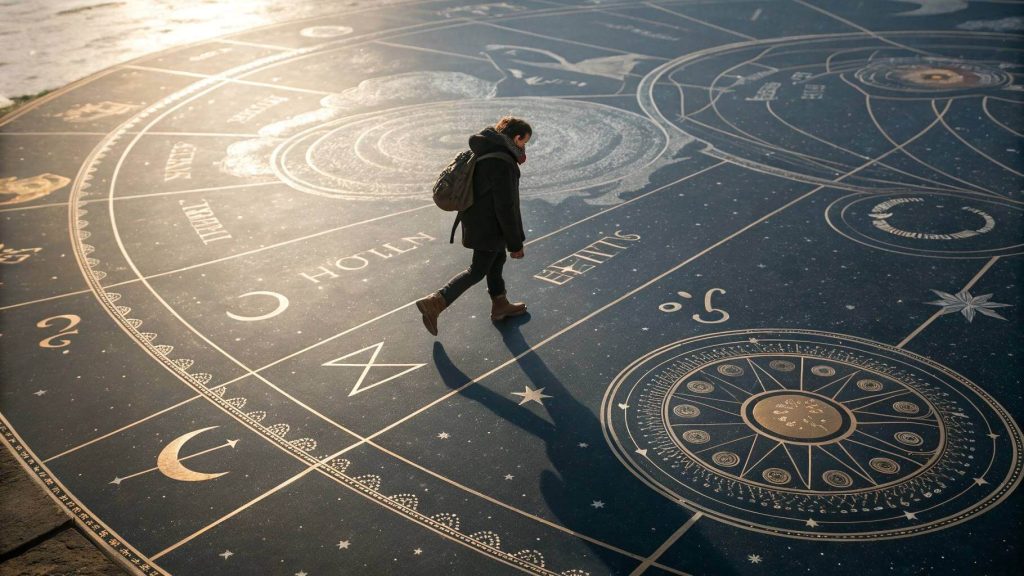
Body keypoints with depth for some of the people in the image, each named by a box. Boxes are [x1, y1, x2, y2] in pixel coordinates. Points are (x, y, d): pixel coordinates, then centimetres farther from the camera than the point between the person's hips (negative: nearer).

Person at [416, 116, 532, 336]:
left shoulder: (483, 152, 3)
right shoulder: (502, 164, -27)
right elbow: (505, 208, -24)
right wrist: (515, 244, -17)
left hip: (476, 218, 9)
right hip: (489, 227, -9)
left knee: (497, 260, 24)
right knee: (477, 271, 3)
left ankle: (500, 305, 40)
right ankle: (434, 303, 1)